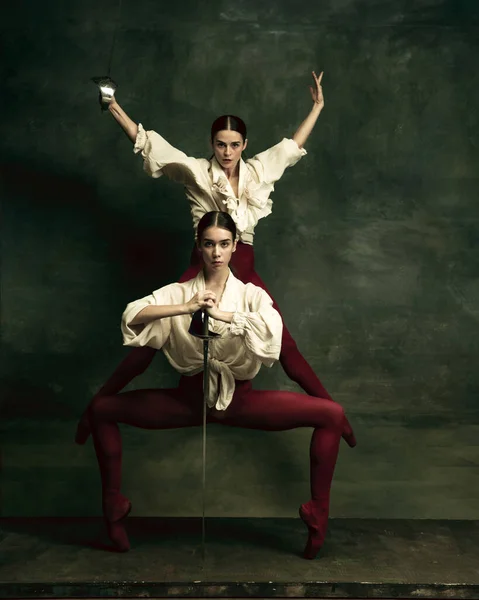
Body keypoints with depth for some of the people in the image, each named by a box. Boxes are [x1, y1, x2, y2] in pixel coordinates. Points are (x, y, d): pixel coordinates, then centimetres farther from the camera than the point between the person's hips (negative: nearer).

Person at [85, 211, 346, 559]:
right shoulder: (179, 292, 2)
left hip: (240, 397, -1)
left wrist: (222, 314, -27)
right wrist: (186, 308, -25)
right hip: (189, 397, 2)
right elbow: (132, 316, -16)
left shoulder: (251, 294, 0)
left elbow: (272, 328, -23)